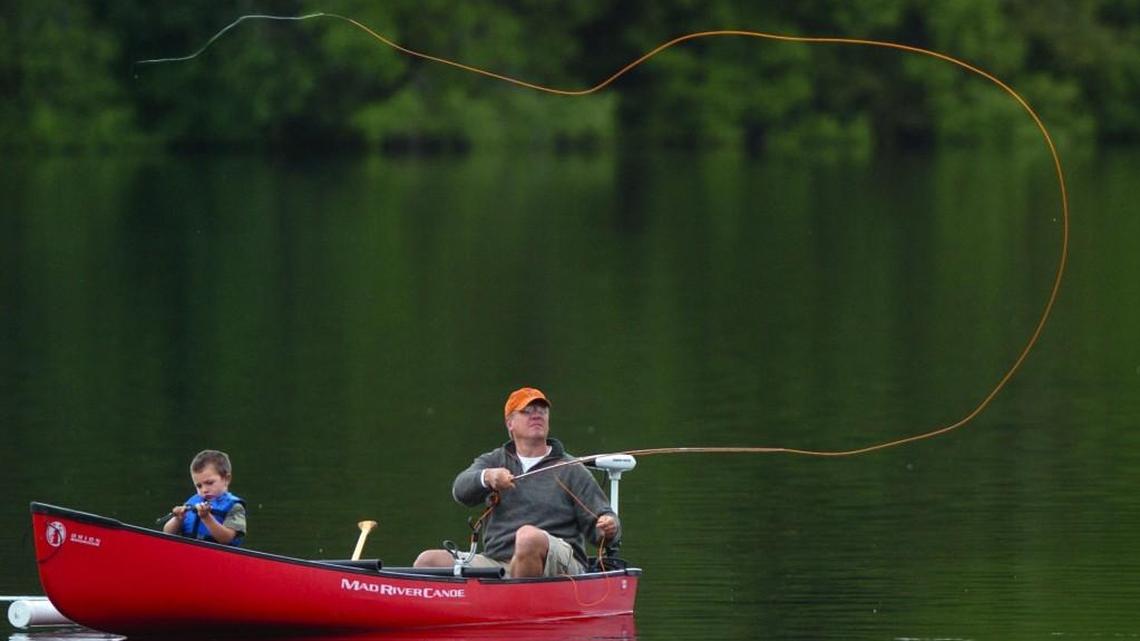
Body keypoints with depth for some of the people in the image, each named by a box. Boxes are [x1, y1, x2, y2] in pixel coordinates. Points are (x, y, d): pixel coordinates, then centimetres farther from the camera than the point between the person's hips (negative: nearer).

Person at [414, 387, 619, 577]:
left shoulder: (572, 471, 12)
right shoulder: (493, 462, 19)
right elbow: (461, 490, -2)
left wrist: (608, 528, -18)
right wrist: (486, 478, -25)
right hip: (497, 564, 3)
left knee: (529, 536, -38)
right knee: (429, 561, -15)